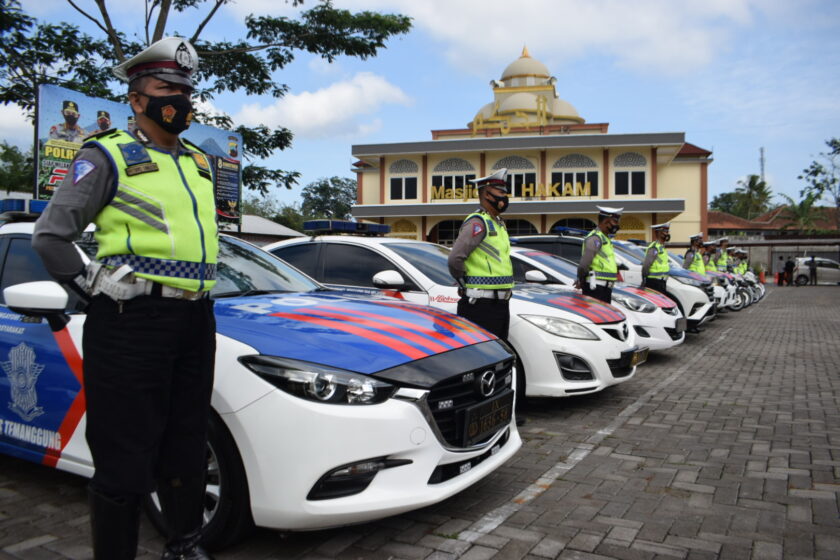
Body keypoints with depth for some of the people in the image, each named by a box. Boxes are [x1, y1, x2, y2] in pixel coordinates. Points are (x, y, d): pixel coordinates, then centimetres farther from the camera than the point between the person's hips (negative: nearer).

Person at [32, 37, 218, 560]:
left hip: (195, 320, 7)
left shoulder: (199, 163, 18)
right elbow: (51, 234, -4)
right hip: (132, 321, -6)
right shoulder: (109, 156, -1)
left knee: (187, 447, 16)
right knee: (126, 457, -1)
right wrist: (95, 287, -6)